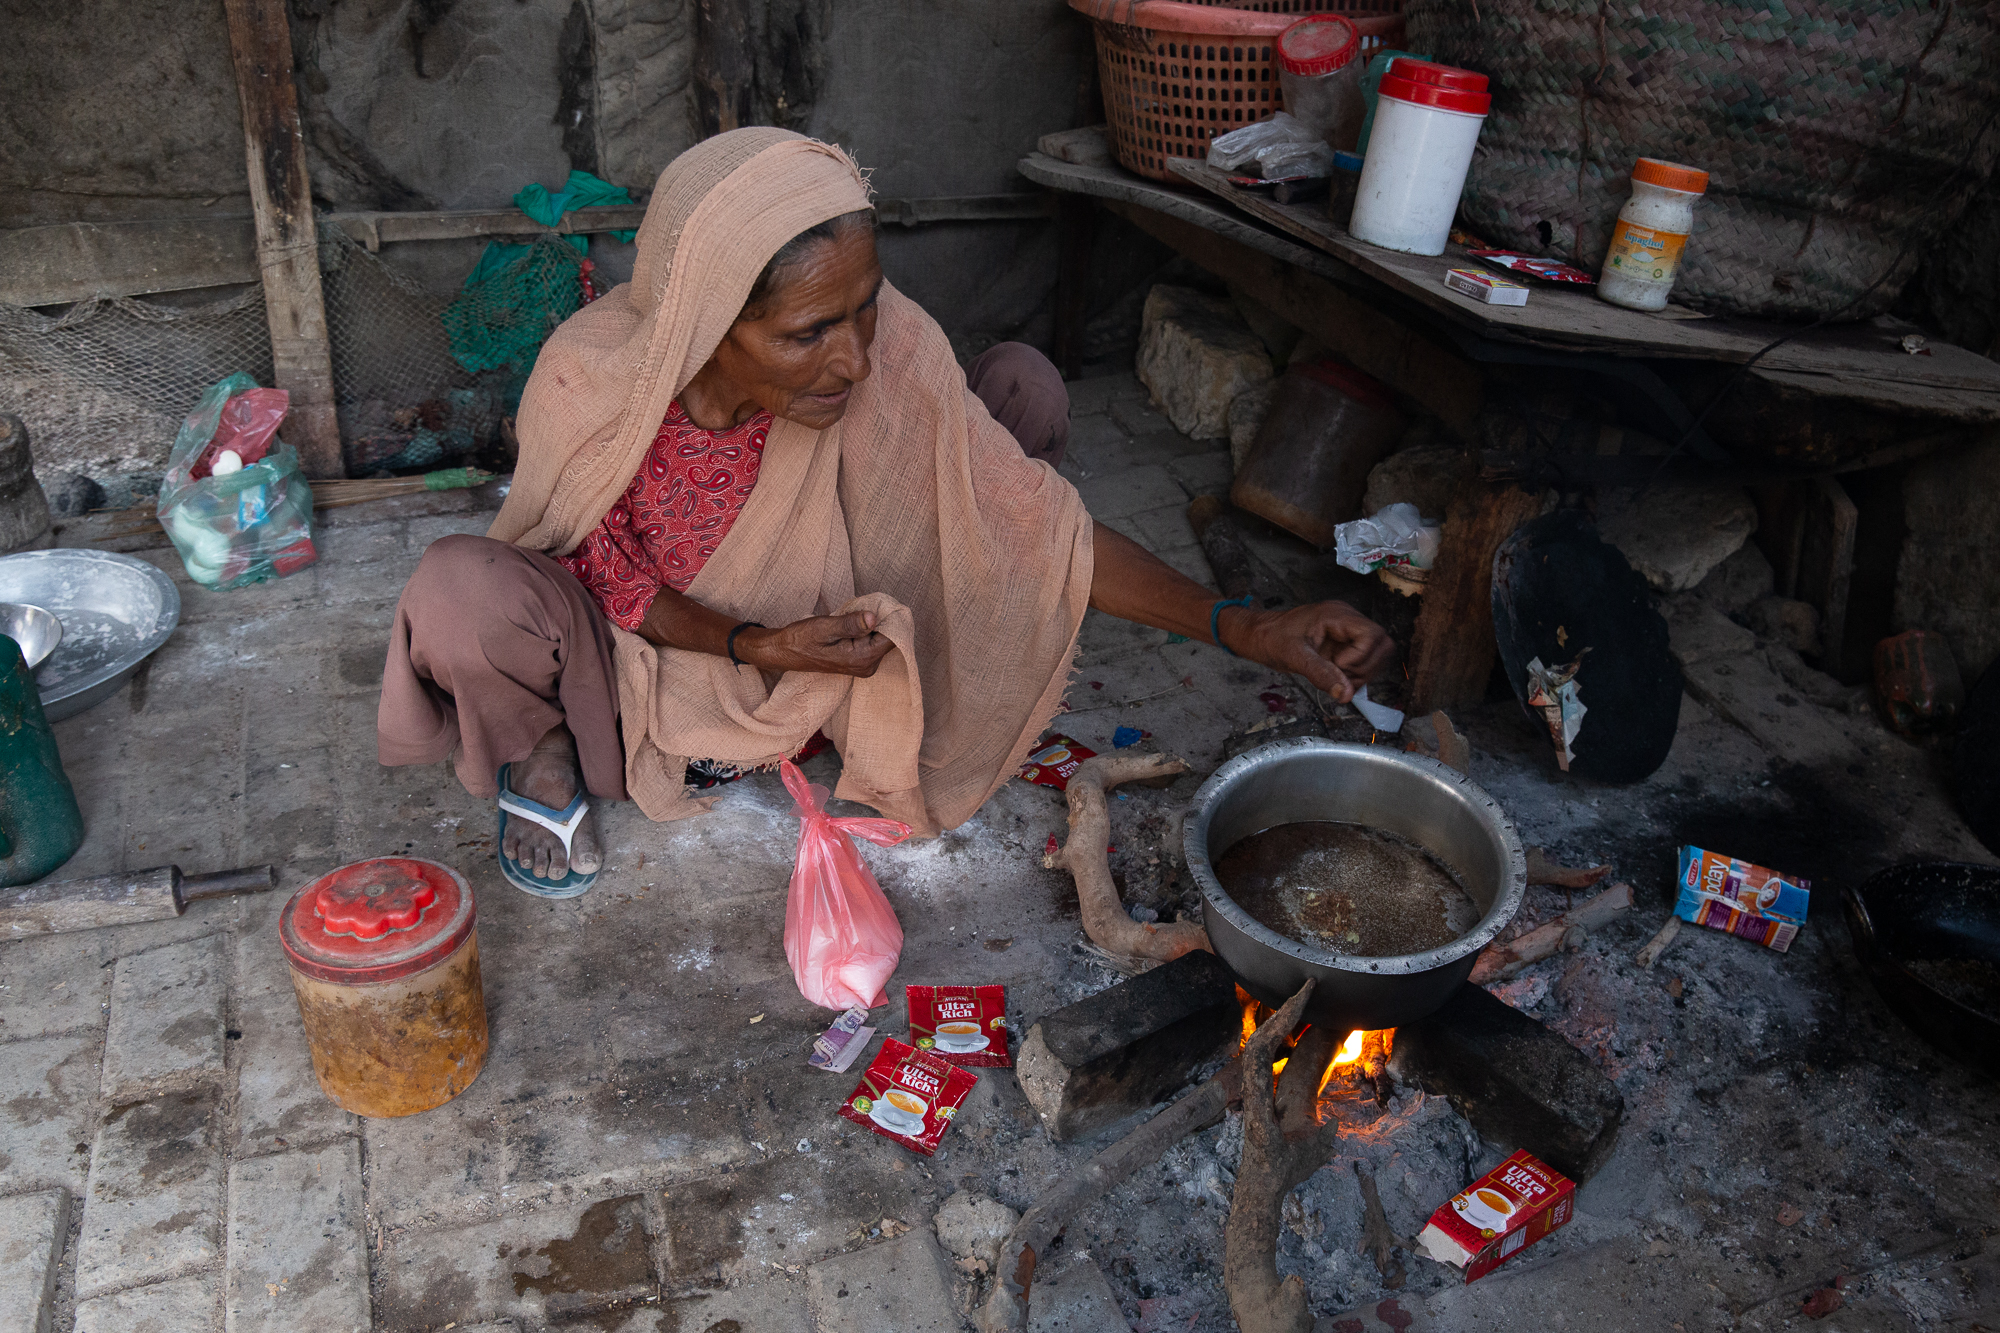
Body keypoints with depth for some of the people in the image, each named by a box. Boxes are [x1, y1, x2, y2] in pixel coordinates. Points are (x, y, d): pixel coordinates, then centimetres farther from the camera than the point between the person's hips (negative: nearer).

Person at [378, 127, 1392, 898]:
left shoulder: (893, 352, -27)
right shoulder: (590, 382, -30)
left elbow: (1033, 520, -23)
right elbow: (602, 570, -13)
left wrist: (1238, 626, -31)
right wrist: (755, 645, -29)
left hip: (812, 635, 2)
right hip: (651, 647, -2)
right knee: (460, 593, -36)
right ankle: (544, 760, 3)